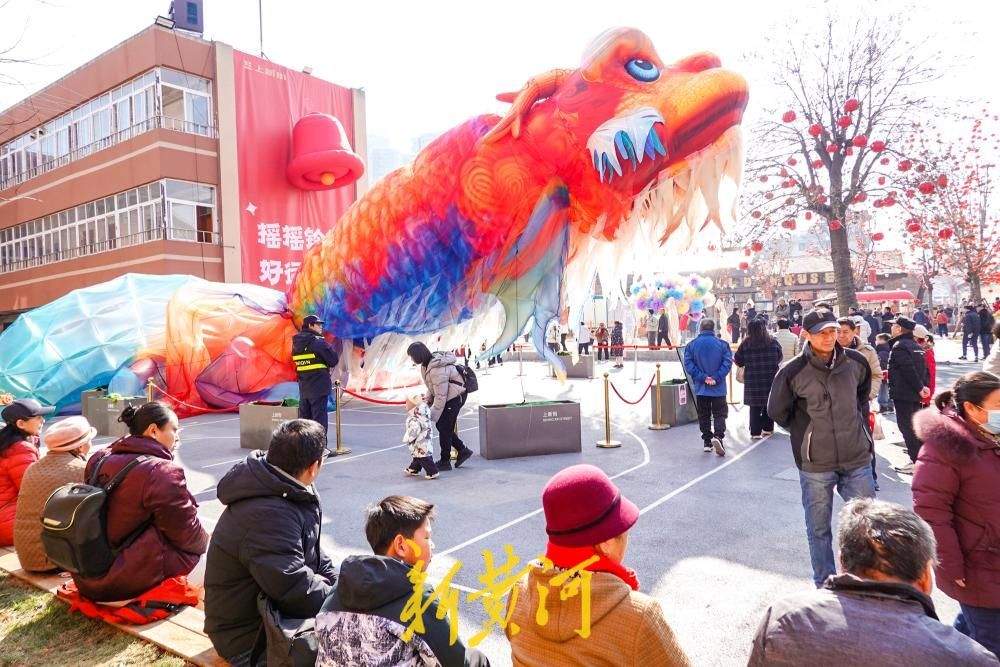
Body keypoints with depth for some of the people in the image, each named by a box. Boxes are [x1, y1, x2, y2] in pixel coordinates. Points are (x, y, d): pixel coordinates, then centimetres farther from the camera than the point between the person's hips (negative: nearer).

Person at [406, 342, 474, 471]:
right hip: (451, 397, 9)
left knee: (444, 428, 0)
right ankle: (463, 450, 23)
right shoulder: (428, 363, 0)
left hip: (454, 397, -9)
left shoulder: (438, 370, -30)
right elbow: (433, 387, 12)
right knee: (441, 425, 14)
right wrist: (427, 400, -1)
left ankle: (445, 462, 14)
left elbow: (440, 396, -26)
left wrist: (433, 415, -18)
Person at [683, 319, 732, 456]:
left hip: (700, 388, 1)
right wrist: (716, 378, -11)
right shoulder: (722, 344, -4)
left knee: (704, 416, 12)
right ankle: (718, 436, -16)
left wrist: (703, 377, -10)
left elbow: (688, 364, -8)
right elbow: (727, 362, -11)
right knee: (720, 414, 5)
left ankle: (707, 442, 15)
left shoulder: (691, 345, -1)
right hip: (718, 388, -1)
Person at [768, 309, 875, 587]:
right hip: (815, 464, -2)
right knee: (819, 529, 11)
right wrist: (806, 432, 4)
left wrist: (856, 423, 13)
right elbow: (777, 412, 4)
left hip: (857, 460, 2)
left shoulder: (856, 362, -3)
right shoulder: (793, 372, -12)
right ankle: (824, 585, 29)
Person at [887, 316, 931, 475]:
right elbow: (924, 368, 13)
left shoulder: (898, 346, -15)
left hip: (902, 394, -9)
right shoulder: (917, 346, 15)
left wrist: (920, 388, -16)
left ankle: (916, 462, -5)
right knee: (914, 426, 17)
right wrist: (924, 386, 6)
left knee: (906, 427, -5)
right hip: (915, 395, 9)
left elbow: (909, 370, -21)